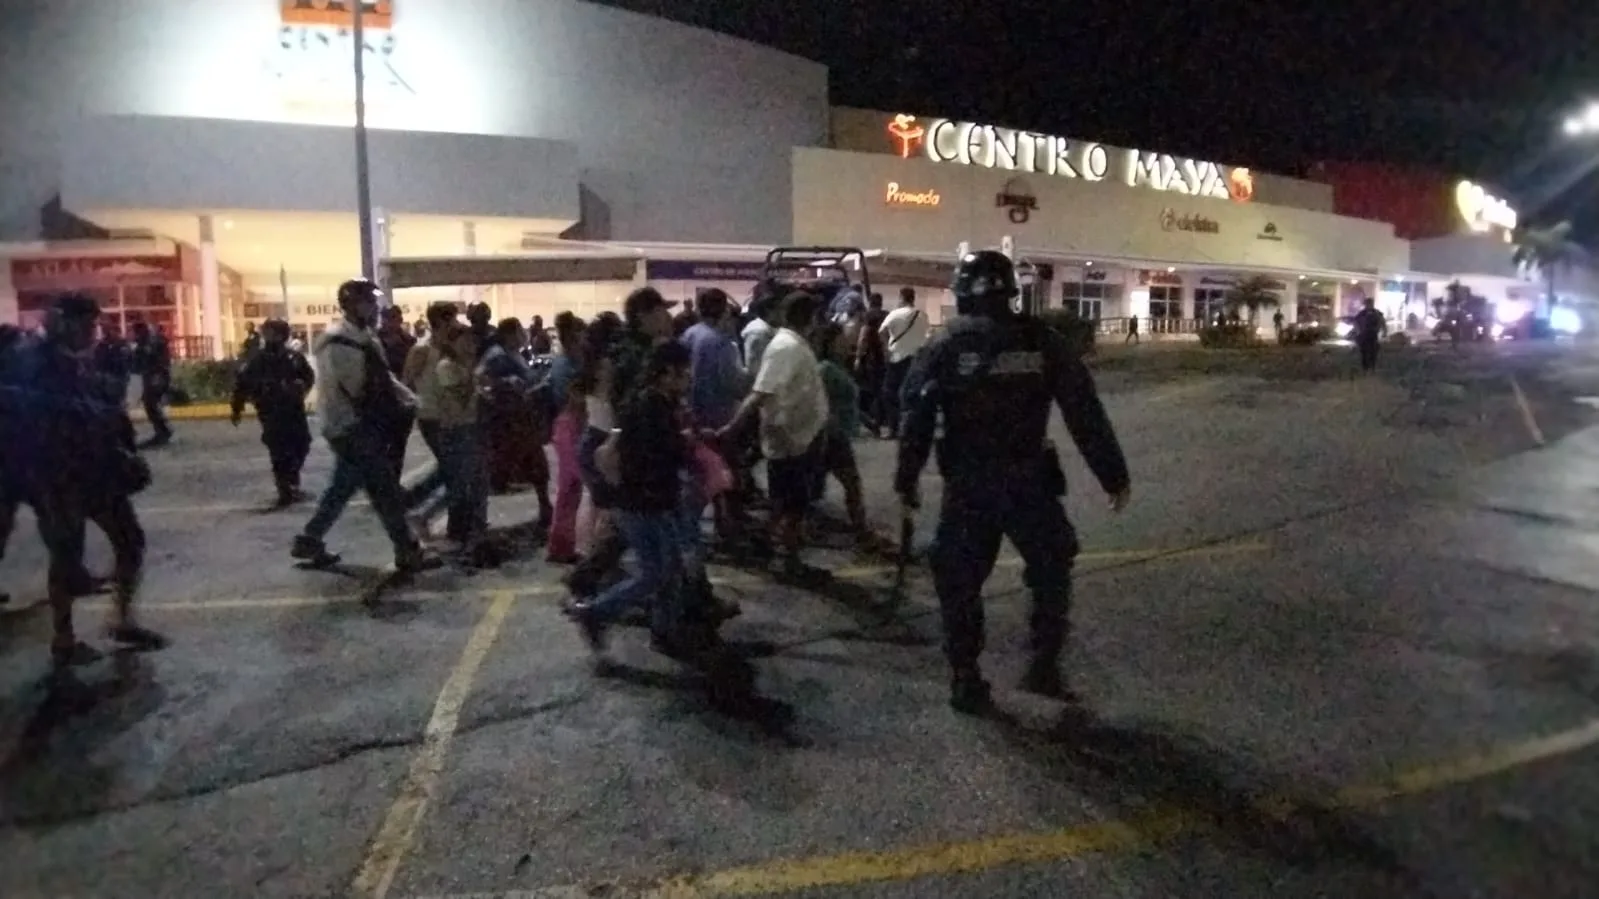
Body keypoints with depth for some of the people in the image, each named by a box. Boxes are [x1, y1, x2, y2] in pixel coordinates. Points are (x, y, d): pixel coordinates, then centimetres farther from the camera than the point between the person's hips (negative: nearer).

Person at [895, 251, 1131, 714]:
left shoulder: (946, 347, -2)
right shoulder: (1042, 341, -1)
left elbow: (916, 420, -3)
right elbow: (1085, 413, 0)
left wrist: (906, 482, 6)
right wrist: (1114, 475, 6)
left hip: (966, 486, 0)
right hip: (1030, 483, 1)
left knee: (959, 583, 13)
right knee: (1051, 573, 21)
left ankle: (966, 683, 18)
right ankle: (1044, 668, 20)